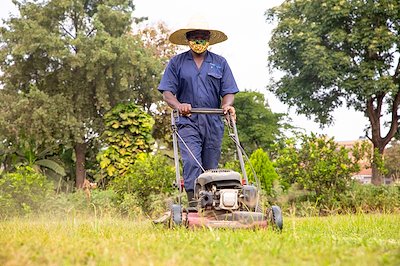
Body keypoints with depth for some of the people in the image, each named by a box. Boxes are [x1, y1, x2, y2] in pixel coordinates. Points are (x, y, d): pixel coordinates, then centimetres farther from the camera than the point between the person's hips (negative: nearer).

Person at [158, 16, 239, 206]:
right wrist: (178, 105, -18)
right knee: (191, 163, -18)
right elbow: (167, 91, 2)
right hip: (188, 121, -2)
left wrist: (227, 105, -14)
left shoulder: (220, 63, 13)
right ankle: (194, 205, -23)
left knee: (210, 167, 5)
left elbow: (228, 91, 8)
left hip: (213, 123, 2)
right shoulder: (177, 62, 8)